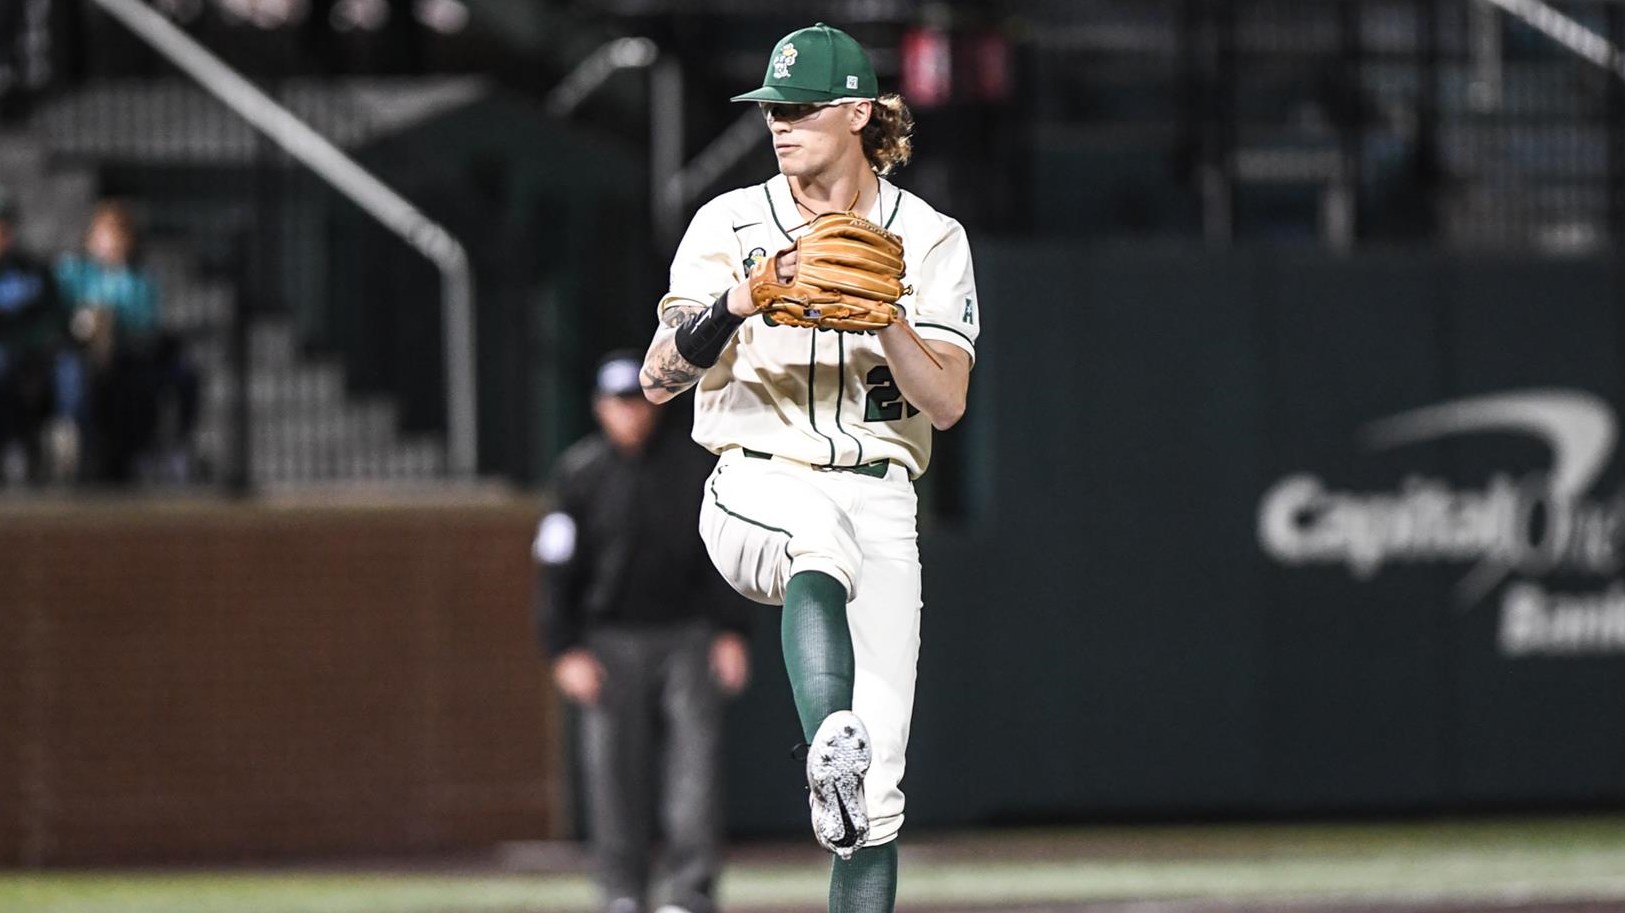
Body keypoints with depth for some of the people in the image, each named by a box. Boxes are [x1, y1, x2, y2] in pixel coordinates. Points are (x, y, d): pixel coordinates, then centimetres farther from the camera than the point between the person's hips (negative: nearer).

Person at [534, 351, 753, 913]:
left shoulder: (695, 465, 4)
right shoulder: (578, 475, 1)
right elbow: (558, 569, 1)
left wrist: (732, 633, 1)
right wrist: (566, 651, -5)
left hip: (687, 638, 0)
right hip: (610, 643, 0)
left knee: (695, 761, -10)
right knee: (615, 772, -2)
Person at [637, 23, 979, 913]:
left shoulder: (929, 239, 6)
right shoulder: (730, 223, 6)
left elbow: (946, 403, -3)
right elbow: (659, 378, -3)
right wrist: (739, 302, -20)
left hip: (877, 502, 2)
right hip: (756, 490, -2)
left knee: (877, 791, -6)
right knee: (821, 542, -40)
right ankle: (830, 753, -59)